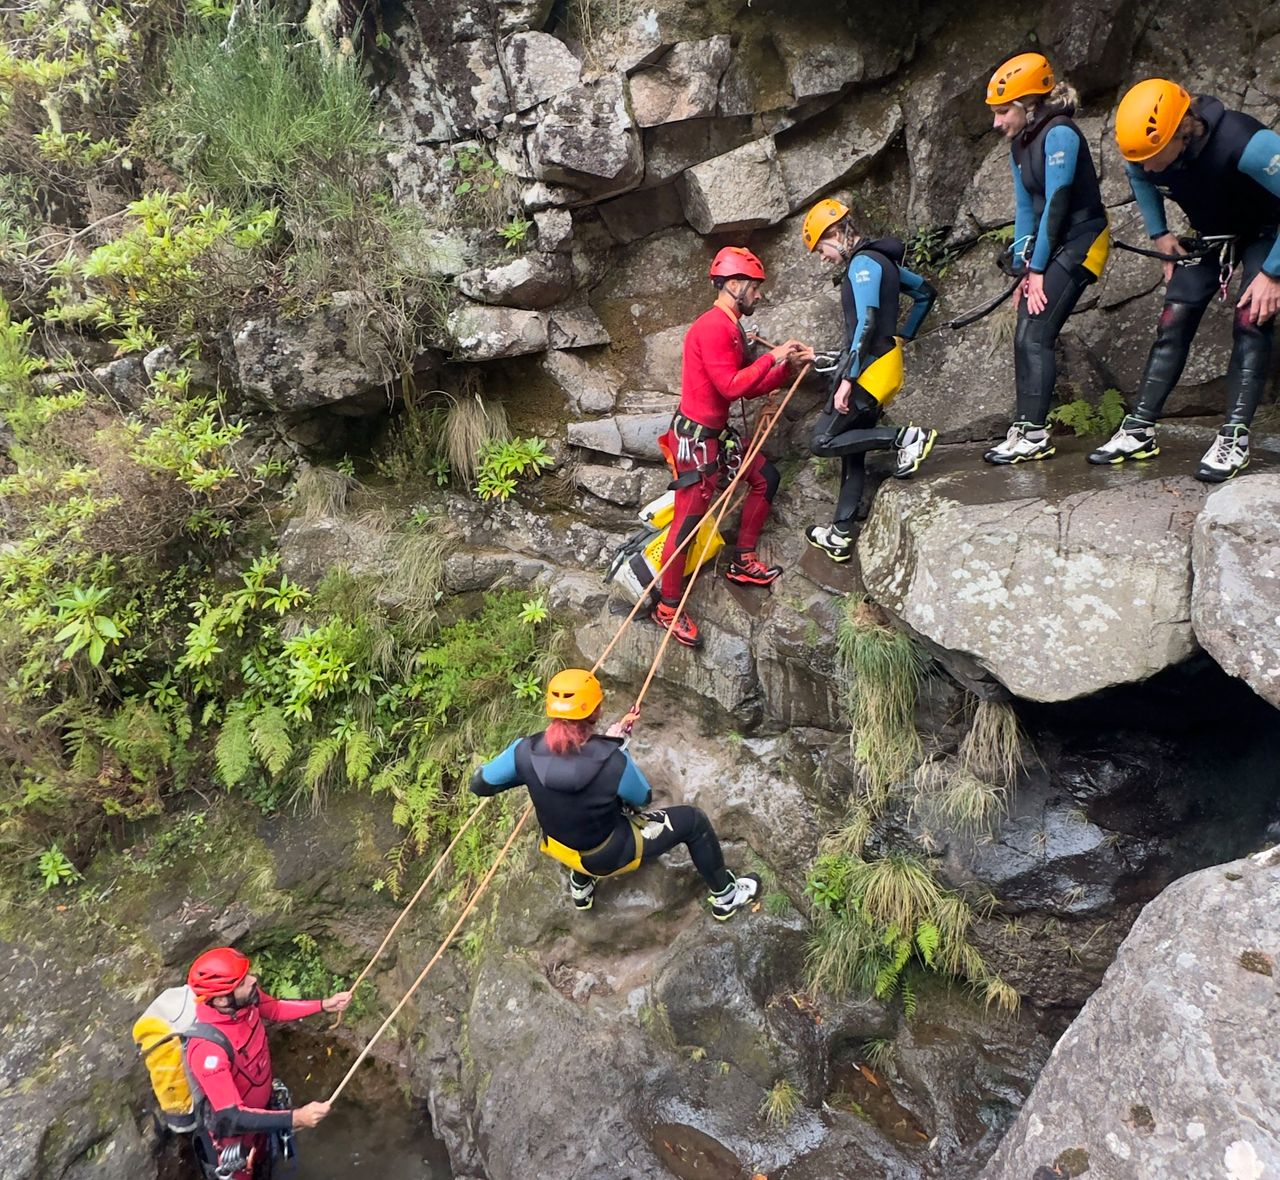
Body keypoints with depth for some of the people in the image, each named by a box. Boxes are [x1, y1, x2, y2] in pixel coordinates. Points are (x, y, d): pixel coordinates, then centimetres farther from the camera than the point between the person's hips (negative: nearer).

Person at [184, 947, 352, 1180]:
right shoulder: (208, 1049, -43)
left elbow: (275, 1009, 2)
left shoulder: (245, 999, -23)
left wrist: (324, 1005, -5)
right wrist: (295, 1118, -45)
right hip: (232, 1130, -6)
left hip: (260, 1109, 6)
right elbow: (232, 1118, -40)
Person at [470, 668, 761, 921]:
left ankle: (580, 886, 52)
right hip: (610, 856, -5)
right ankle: (725, 897, 33)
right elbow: (643, 798, -13)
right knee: (693, 820, 11)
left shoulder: (525, 751, -26)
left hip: (561, 849, 5)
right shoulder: (613, 761, -35)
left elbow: (479, 784, -10)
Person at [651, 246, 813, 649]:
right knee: (688, 521, -6)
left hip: (719, 432, 10)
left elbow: (751, 387, 16)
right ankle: (668, 608, 4)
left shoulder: (731, 327, 14)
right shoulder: (712, 326, -18)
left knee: (766, 478, 19)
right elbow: (731, 386, -25)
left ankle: (743, 562, 28)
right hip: (695, 435, -10)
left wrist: (790, 365, 7)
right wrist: (772, 357, -16)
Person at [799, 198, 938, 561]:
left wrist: (847, 379, -25)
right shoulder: (881, 260, 16)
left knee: (823, 442, -7)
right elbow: (926, 293, 28)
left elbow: (866, 324, -24)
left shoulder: (862, 263, -13)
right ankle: (842, 534, 18)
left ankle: (906, 437, -11)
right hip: (885, 363, 10)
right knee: (853, 452, 12)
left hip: (870, 369, -10)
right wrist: (902, 338, 27)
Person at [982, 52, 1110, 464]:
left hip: (1079, 243, -9)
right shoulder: (1020, 144, 10)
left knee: (1035, 336, -15)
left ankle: (1034, 434, -10)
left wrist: (1037, 268, -17)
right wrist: (1022, 268, 6)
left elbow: (1056, 203, -19)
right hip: (1051, 245, 9)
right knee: (1025, 337, 4)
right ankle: (1024, 429, 9)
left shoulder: (1059, 134, -16)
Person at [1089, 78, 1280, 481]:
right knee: (1173, 321, -4)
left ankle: (1234, 438, -19)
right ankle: (1139, 431, -2)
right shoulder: (1146, 146, -21)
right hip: (1210, 235, 5)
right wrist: (1159, 234, -1)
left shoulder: (1245, 144, -39)